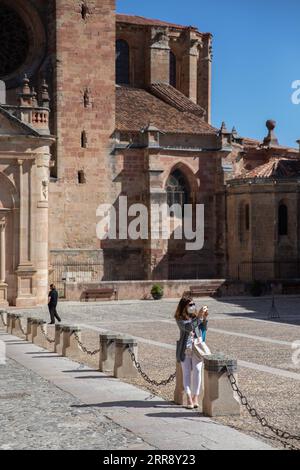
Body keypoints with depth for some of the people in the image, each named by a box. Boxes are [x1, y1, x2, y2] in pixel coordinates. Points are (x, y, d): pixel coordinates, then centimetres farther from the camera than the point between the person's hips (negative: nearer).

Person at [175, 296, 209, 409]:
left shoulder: (196, 316, 6)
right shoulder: (180, 319, -3)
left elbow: (204, 329, 0)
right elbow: (188, 327, -21)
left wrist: (204, 318, -14)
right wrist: (199, 316, -27)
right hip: (185, 349, -2)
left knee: (197, 370, -12)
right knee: (186, 372, -6)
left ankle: (196, 397, -9)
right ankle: (189, 398, -10)